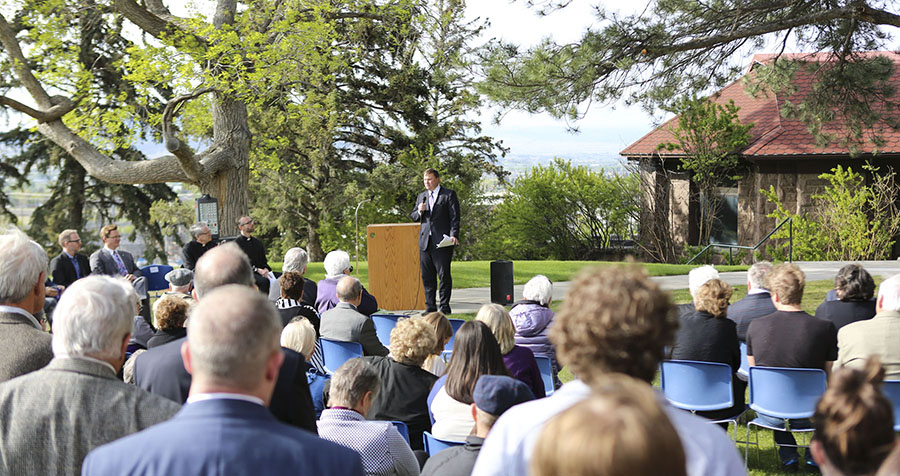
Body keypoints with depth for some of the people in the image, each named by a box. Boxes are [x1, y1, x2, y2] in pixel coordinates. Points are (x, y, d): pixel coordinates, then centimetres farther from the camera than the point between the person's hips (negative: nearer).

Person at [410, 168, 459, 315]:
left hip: (442, 242, -5)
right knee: (427, 276, 6)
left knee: (444, 274, -4)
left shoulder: (449, 195, 2)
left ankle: (445, 307, 2)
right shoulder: (421, 196, 18)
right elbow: (413, 217, 21)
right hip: (425, 241, 5)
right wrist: (419, 211, -2)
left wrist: (454, 235, -15)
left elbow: (455, 217, -3)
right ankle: (430, 307, 12)